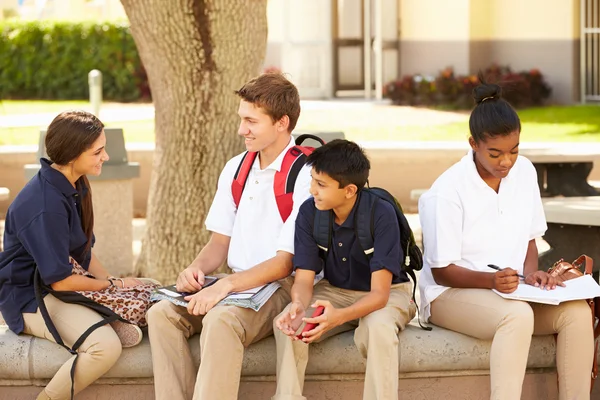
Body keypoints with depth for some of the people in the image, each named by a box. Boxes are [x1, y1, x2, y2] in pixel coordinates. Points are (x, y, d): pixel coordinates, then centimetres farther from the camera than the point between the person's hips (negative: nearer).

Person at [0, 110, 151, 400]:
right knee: (106, 346, -30)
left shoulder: (75, 187, 7)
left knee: (131, 334, -13)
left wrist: (112, 280, -1)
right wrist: (114, 285, -7)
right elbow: (60, 280, -20)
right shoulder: (45, 205, -24)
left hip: (68, 285, 9)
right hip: (30, 298, -9)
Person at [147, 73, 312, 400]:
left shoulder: (305, 176, -11)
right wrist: (197, 268, -6)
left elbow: (286, 262, -15)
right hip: (235, 285, 7)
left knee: (221, 319, -36)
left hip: (282, 287, -7)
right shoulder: (236, 169, 14)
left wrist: (227, 284, -25)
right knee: (162, 314, -18)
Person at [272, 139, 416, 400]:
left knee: (378, 328, -38)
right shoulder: (309, 212, -14)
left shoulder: (381, 214, -26)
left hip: (387, 293, -3)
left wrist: (338, 316, -48)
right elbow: (303, 279, -13)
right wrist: (299, 305, -39)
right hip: (335, 291, 4)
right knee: (285, 322, -25)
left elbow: (379, 293, -28)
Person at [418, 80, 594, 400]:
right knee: (518, 316, -37)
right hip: (451, 293, -5)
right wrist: (492, 280, -29)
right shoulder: (447, 192, -18)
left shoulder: (524, 172, -1)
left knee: (577, 312, -22)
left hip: (511, 290, 6)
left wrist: (531, 273, -10)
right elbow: (442, 272, -13)